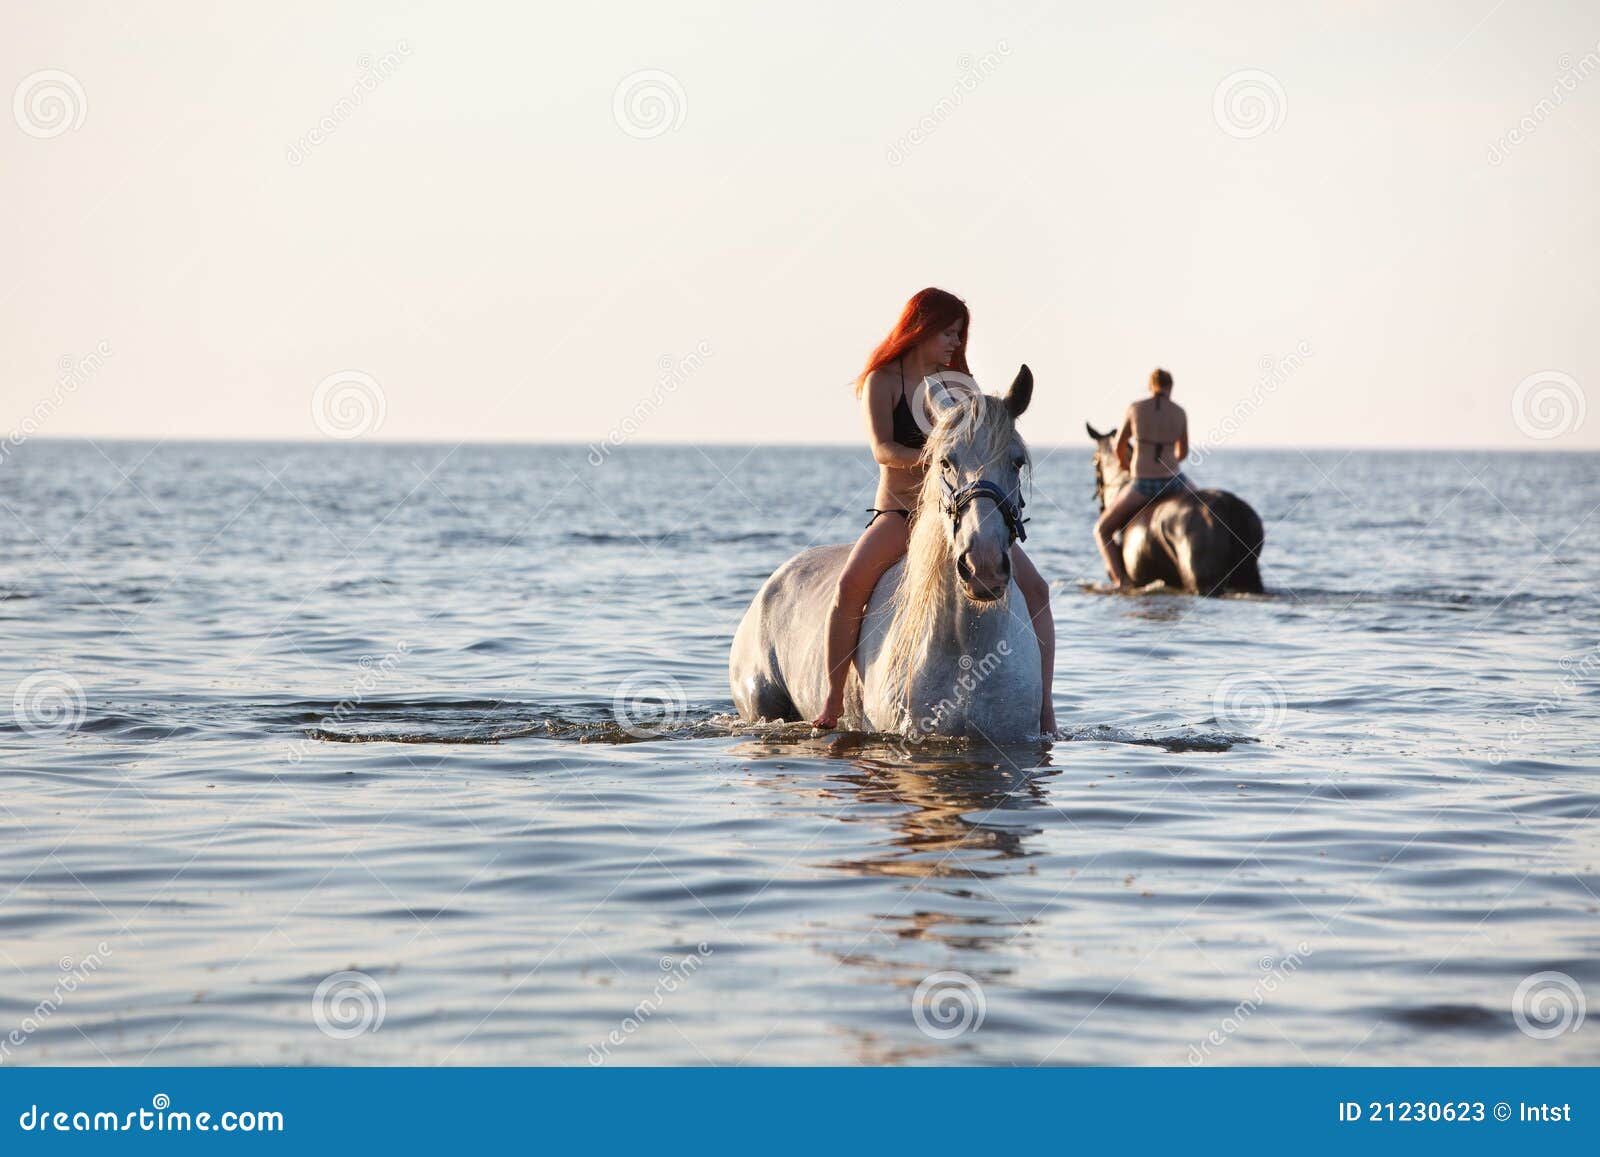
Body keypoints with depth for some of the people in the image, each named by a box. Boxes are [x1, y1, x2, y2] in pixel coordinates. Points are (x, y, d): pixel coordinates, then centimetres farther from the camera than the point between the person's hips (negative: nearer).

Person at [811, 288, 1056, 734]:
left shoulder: (958, 384, 11)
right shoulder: (883, 381, -1)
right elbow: (882, 450, -14)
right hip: (898, 511, -3)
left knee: (1034, 588, -13)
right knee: (851, 584, -29)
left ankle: (1044, 707, -8)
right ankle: (833, 702, -21)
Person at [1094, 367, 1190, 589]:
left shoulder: (1134, 408, -1)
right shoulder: (1180, 413, 4)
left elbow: (1119, 447, 11)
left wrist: (1125, 465, 34)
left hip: (1143, 487, -2)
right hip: (1173, 483, 2)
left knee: (1102, 530, 16)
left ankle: (1120, 580, -4)